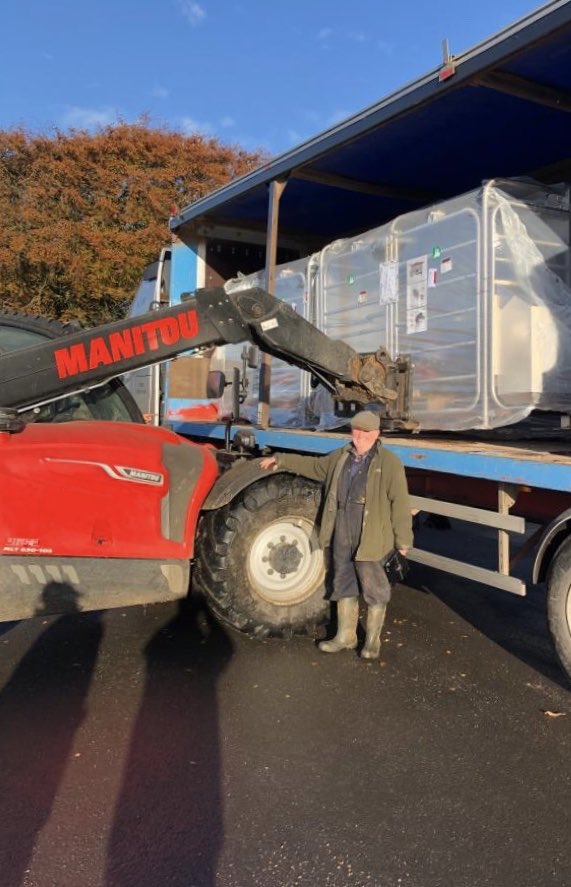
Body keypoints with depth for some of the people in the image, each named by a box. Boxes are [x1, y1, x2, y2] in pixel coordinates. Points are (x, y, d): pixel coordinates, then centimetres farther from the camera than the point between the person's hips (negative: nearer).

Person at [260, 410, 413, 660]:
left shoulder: (389, 463, -7)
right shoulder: (340, 457, 12)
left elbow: (400, 502, -8)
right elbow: (314, 466, 25)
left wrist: (403, 539, -10)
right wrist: (281, 460, 24)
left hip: (370, 537, -6)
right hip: (341, 534, 6)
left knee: (373, 589, 5)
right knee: (343, 585, 16)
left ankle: (373, 640, 21)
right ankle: (345, 636, 30)